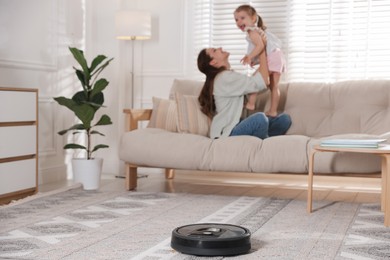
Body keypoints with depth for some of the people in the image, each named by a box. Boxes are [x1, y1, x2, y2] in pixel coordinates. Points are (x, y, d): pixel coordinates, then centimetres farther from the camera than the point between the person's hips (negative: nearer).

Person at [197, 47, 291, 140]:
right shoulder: (224, 77, -13)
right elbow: (260, 83, -14)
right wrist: (263, 54, -4)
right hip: (227, 133, -9)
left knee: (284, 118, -4)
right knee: (259, 118, -36)